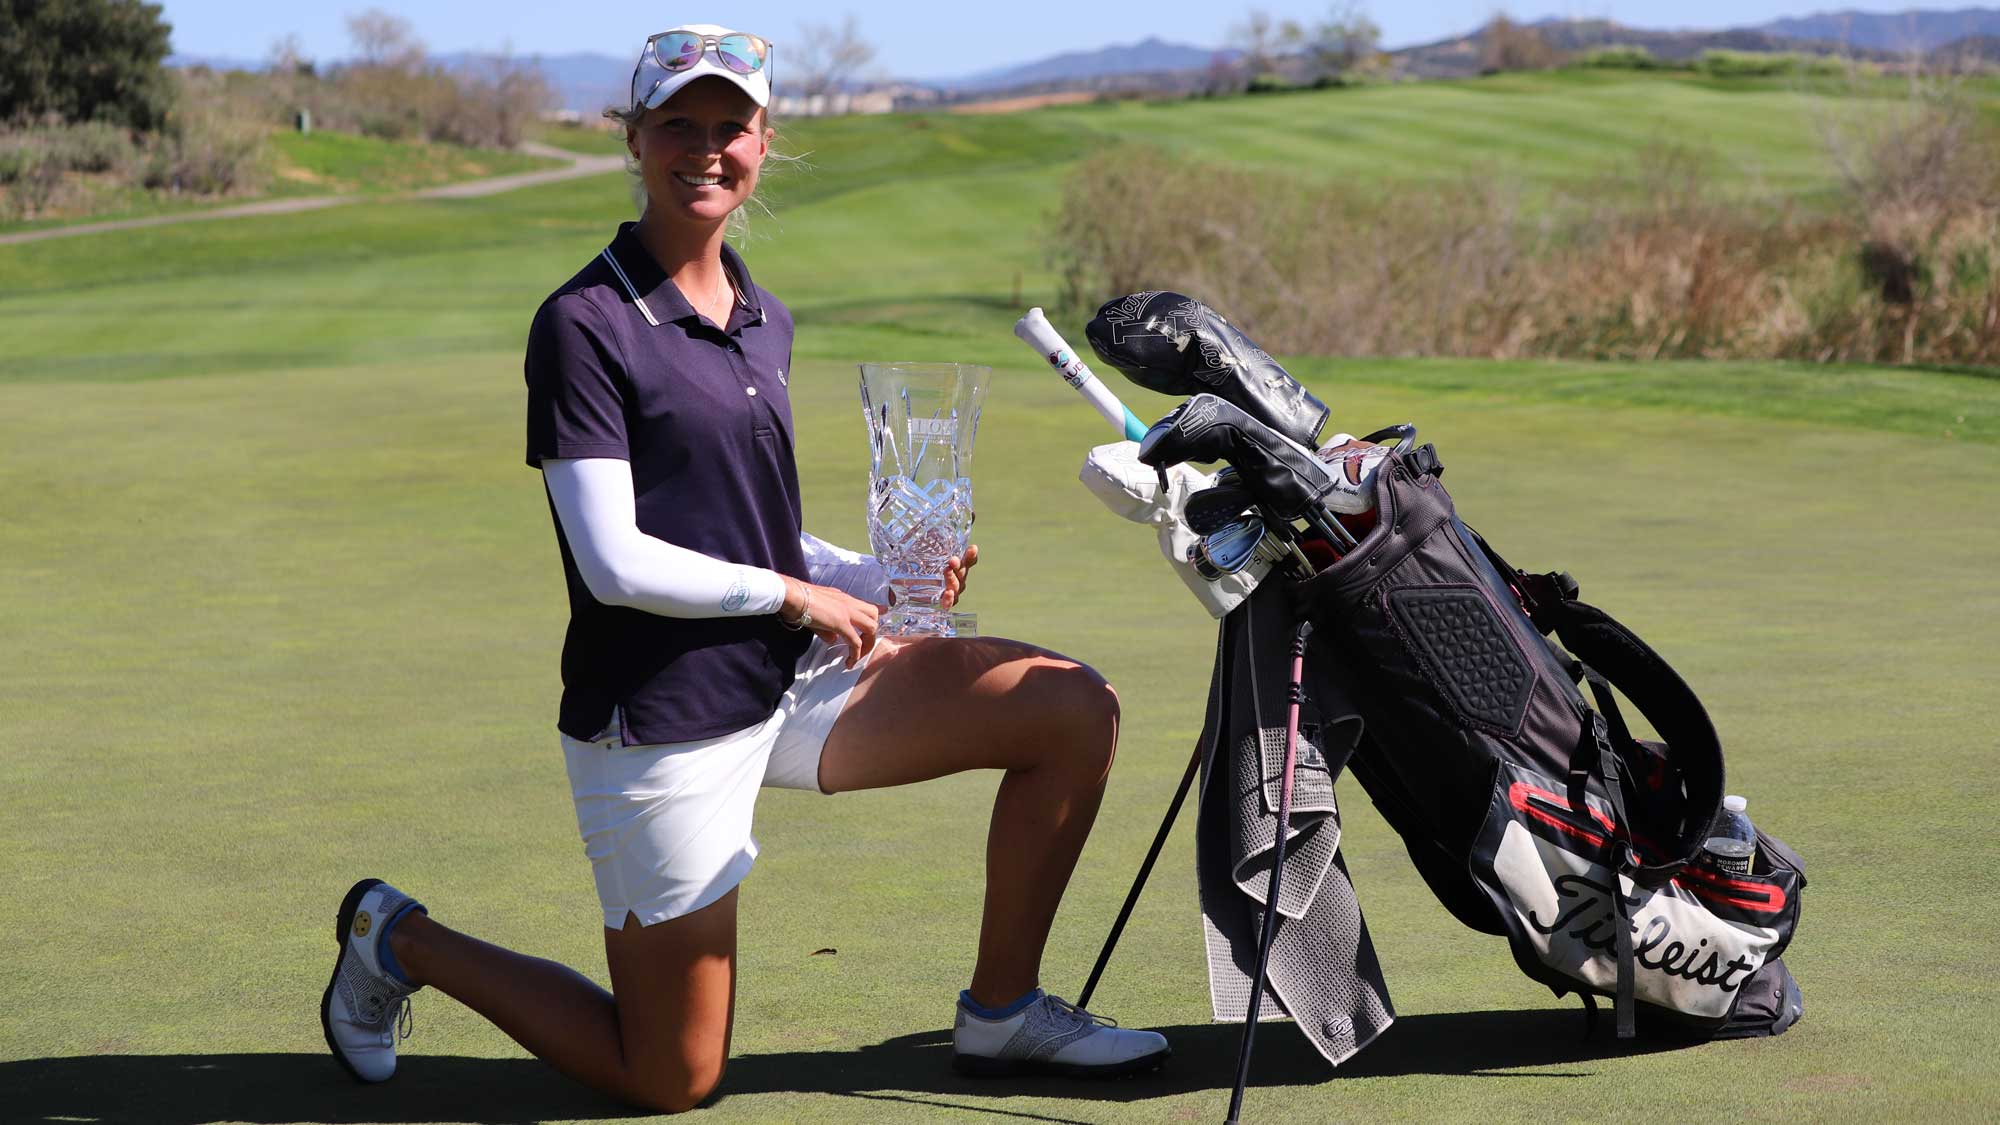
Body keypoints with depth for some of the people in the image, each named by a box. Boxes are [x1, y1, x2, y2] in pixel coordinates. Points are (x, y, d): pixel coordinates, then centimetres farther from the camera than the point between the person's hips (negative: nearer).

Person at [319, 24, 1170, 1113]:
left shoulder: (764, 319, 10)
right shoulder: (585, 324, -15)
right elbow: (617, 563, -19)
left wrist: (880, 582, 0)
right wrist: (795, 596, -10)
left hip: (791, 684, 7)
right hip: (662, 727, -7)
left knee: (1074, 710, -2)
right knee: (670, 1083, 3)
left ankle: (999, 1012, 12)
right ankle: (398, 941, 23)